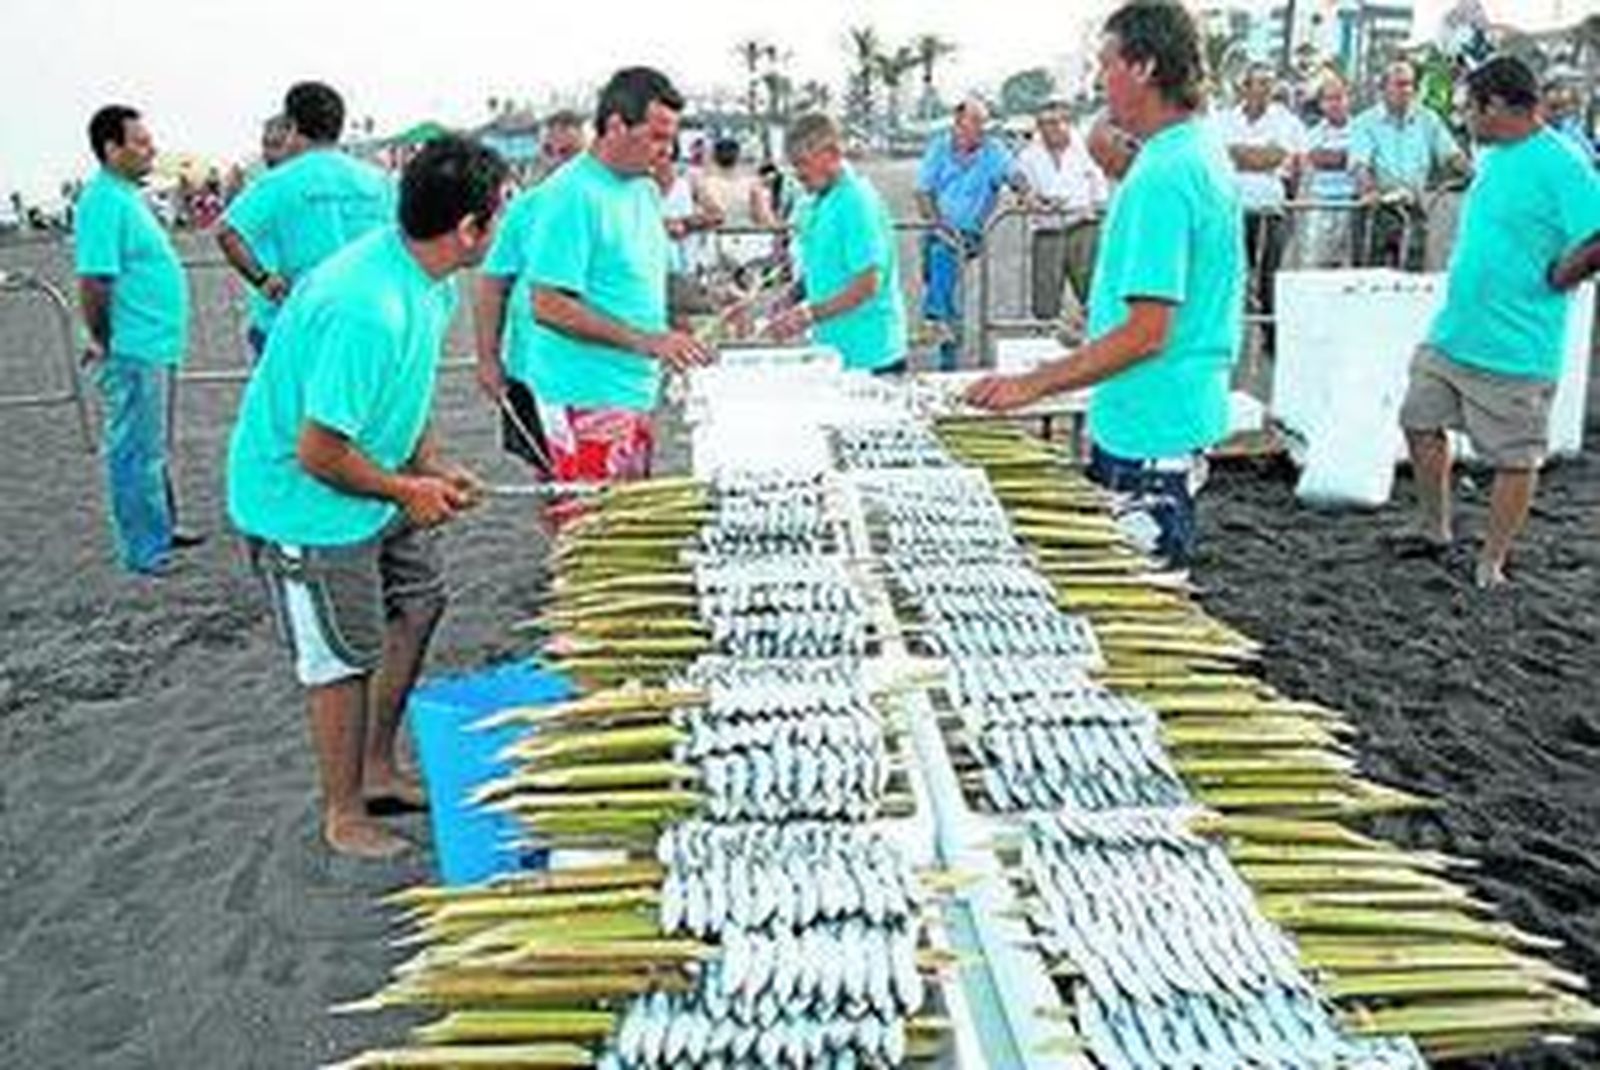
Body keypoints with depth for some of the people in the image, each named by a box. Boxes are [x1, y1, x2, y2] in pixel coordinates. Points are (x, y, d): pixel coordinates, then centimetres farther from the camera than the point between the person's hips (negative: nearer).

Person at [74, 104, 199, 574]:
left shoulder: (126, 195, 14)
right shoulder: (105, 201, -18)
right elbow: (93, 281, -23)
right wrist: (104, 343, -15)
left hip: (154, 345, 10)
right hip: (134, 351, -10)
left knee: (152, 447, 20)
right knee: (137, 451, 0)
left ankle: (162, 528, 33)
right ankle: (144, 549, 8)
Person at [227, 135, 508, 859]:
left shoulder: (429, 282, -4)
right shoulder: (365, 311, -35)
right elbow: (320, 454, -30)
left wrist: (431, 465, 2)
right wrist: (410, 490, -16)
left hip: (371, 485, 10)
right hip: (304, 503, -9)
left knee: (416, 606, 19)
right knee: (344, 658, 3)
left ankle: (379, 771, 36)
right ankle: (344, 816, 24)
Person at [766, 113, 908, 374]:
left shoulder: (858, 201, -16)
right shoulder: (816, 205, 12)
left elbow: (868, 284, -21)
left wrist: (809, 314, -24)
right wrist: (788, 302, 3)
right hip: (832, 351, 8)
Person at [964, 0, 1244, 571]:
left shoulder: (1162, 176, -22)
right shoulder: (1204, 150, 11)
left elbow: (1145, 334, -25)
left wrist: (1032, 384, -22)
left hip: (1149, 433, -10)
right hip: (1176, 421, 10)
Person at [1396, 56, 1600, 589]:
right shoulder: (1494, 156, 10)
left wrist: (1551, 282, -15)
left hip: (1514, 347, -9)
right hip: (1451, 331, 9)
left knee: (1515, 458, 5)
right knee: (1420, 422, 18)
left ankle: (1491, 563, 15)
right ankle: (1433, 526, 36)